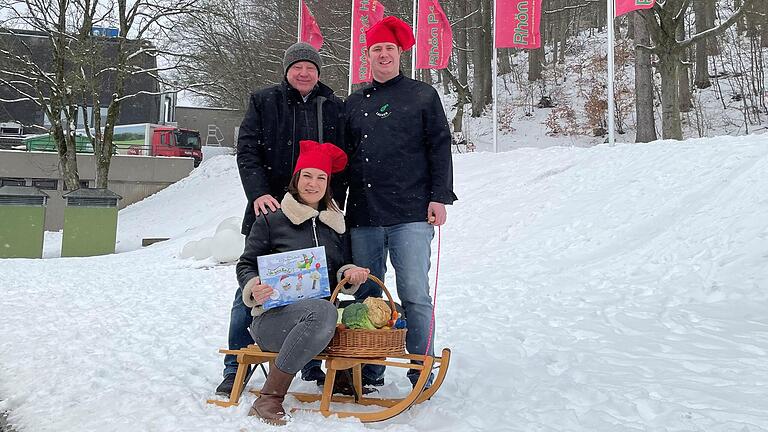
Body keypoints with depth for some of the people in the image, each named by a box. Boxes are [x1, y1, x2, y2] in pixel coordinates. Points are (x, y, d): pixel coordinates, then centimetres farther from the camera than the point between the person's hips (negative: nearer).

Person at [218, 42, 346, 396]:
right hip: (269, 209, -1)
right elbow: (247, 151, -2)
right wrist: (258, 193, -17)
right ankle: (236, 368, 9)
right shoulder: (264, 102, 7)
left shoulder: (334, 108, 12)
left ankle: (313, 364, 17)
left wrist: (334, 203, 0)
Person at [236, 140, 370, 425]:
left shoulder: (336, 225, 18)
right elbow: (246, 265, 4)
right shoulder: (270, 219, 4)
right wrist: (253, 288, -18)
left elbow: (341, 270, 22)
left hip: (320, 315, 5)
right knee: (323, 310, -40)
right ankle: (269, 401, -34)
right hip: (273, 316, -5)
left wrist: (350, 274, -3)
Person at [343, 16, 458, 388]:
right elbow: (342, 156, 22)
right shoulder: (354, 103, 18)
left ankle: (421, 375, 5)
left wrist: (439, 197, -5)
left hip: (410, 216, -3)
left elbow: (440, 148, 4)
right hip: (362, 217, 4)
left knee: (414, 296, -5)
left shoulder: (423, 96, 8)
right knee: (365, 296, 6)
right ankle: (369, 373, 16)